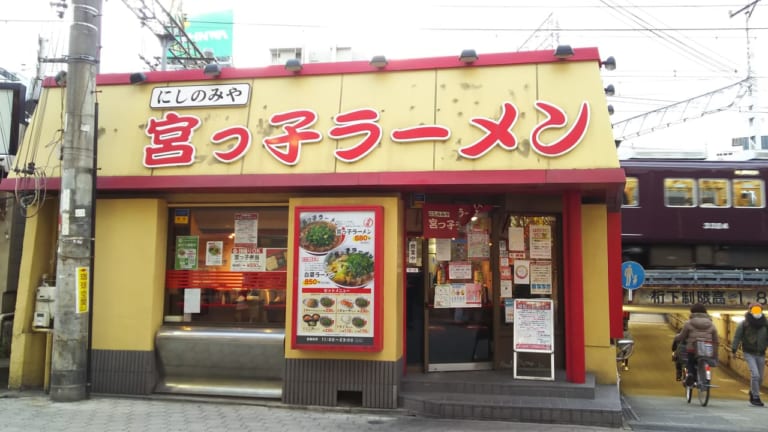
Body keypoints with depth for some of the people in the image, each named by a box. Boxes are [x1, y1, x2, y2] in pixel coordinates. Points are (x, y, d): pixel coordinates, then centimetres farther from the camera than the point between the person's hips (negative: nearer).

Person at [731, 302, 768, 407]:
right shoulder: (744, 324, -7)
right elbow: (737, 337, -1)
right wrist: (734, 350, -3)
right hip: (749, 353, -3)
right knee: (755, 375, -15)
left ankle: (752, 393, 33)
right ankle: (755, 398, -5)